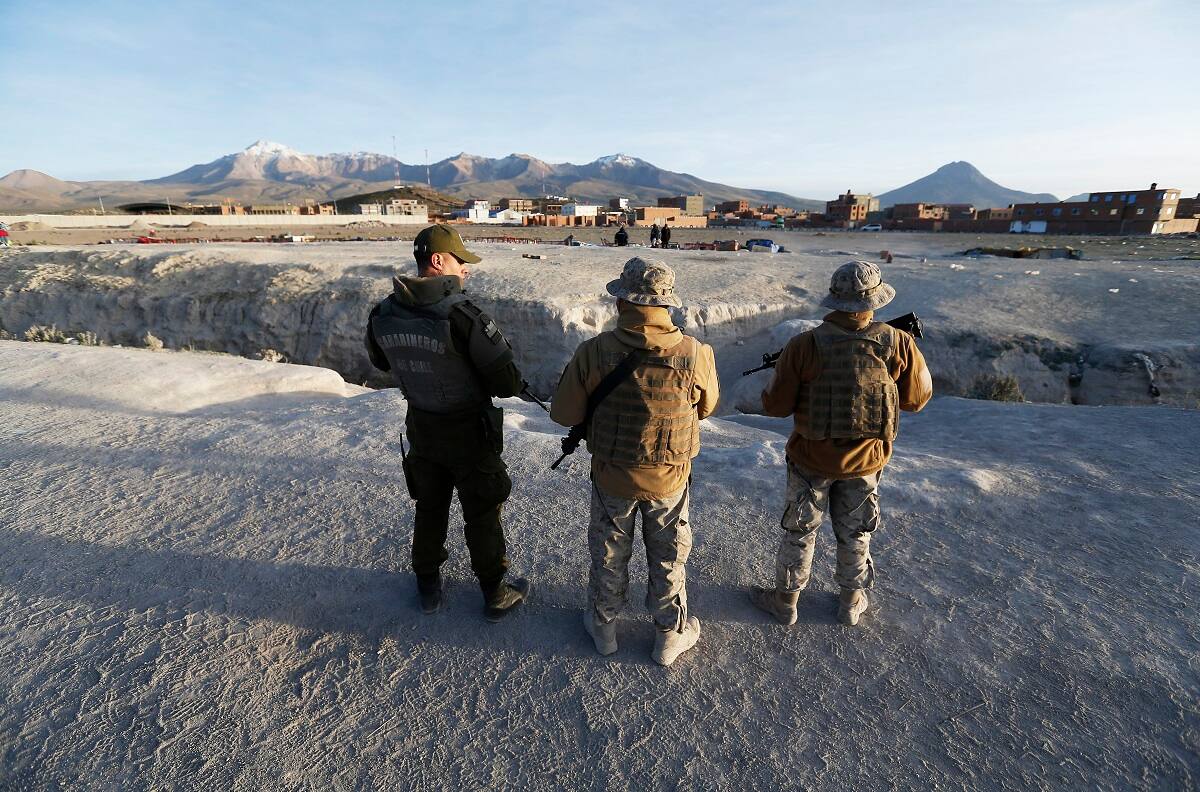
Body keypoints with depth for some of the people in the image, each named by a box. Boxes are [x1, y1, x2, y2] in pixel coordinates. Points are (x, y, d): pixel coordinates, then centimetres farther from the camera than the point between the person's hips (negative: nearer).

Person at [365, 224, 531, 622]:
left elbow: (381, 362, 12)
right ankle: (495, 594, 30)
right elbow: (508, 382, -25)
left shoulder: (383, 315, -8)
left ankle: (428, 587, 41)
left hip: (420, 428, 5)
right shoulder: (463, 316, -28)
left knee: (429, 508, 24)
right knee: (482, 515, 12)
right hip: (469, 432, -5)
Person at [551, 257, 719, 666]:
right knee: (668, 557, 21)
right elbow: (706, 408, -1)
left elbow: (564, 414, -13)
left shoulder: (593, 352, -22)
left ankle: (603, 625, 43)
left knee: (608, 554, 22)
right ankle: (671, 634, 40)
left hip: (610, 476, 0)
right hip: (670, 478, 0)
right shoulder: (697, 355, -19)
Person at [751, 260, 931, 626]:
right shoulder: (898, 344, -13)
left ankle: (785, 600, 33)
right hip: (866, 459, 2)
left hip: (812, 458, -2)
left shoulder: (804, 346, -20)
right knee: (855, 532, 23)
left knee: (800, 531, 17)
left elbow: (775, 405, -14)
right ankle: (852, 601, 41)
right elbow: (917, 398, 1)